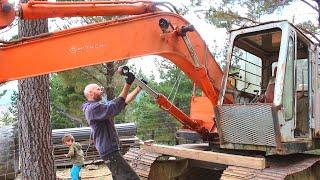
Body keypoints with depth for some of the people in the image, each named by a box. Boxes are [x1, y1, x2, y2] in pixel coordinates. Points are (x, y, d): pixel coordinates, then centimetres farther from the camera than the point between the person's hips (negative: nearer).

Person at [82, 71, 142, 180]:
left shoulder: (100, 106, 15)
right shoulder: (93, 108, -16)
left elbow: (124, 101, 14)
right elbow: (115, 107, -31)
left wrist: (139, 88, 9)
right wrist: (127, 84, -35)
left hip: (111, 150, 10)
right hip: (109, 151, -10)